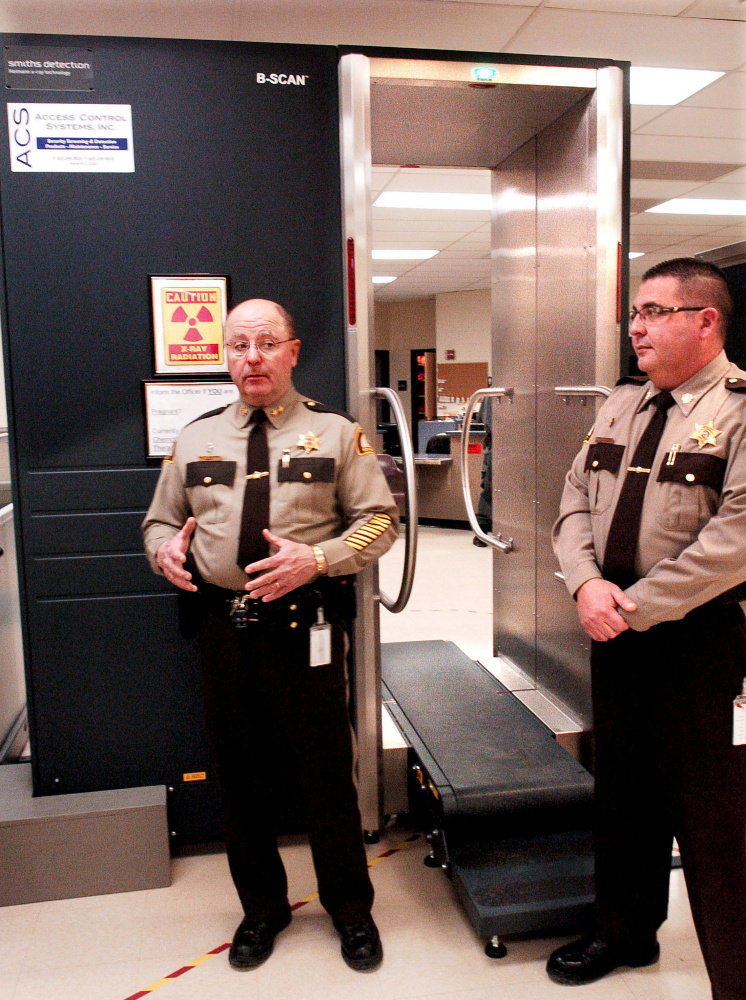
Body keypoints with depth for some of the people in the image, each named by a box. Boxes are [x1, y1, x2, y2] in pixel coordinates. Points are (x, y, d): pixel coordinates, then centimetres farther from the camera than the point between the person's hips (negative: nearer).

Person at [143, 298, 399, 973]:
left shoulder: (335, 432, 1)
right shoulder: (196, 438, 10)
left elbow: (380, 520, -1)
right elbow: (160, 519, 18)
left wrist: (317, 558, -17)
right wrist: (165, 548, -6)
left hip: (306, 628, -3)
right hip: (223, 627, 3)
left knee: (327, 772, 8)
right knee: (240, 776, 15)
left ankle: (351, 911, 32)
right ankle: (261, 909, 38)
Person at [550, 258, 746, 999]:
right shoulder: (623, 402, 10)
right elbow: (575, 499, 8)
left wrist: (634, 606, -18)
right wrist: (587, 582, -9)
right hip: (614, 632, 7)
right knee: (622, 792, 21)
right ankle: (625, 932, 42)